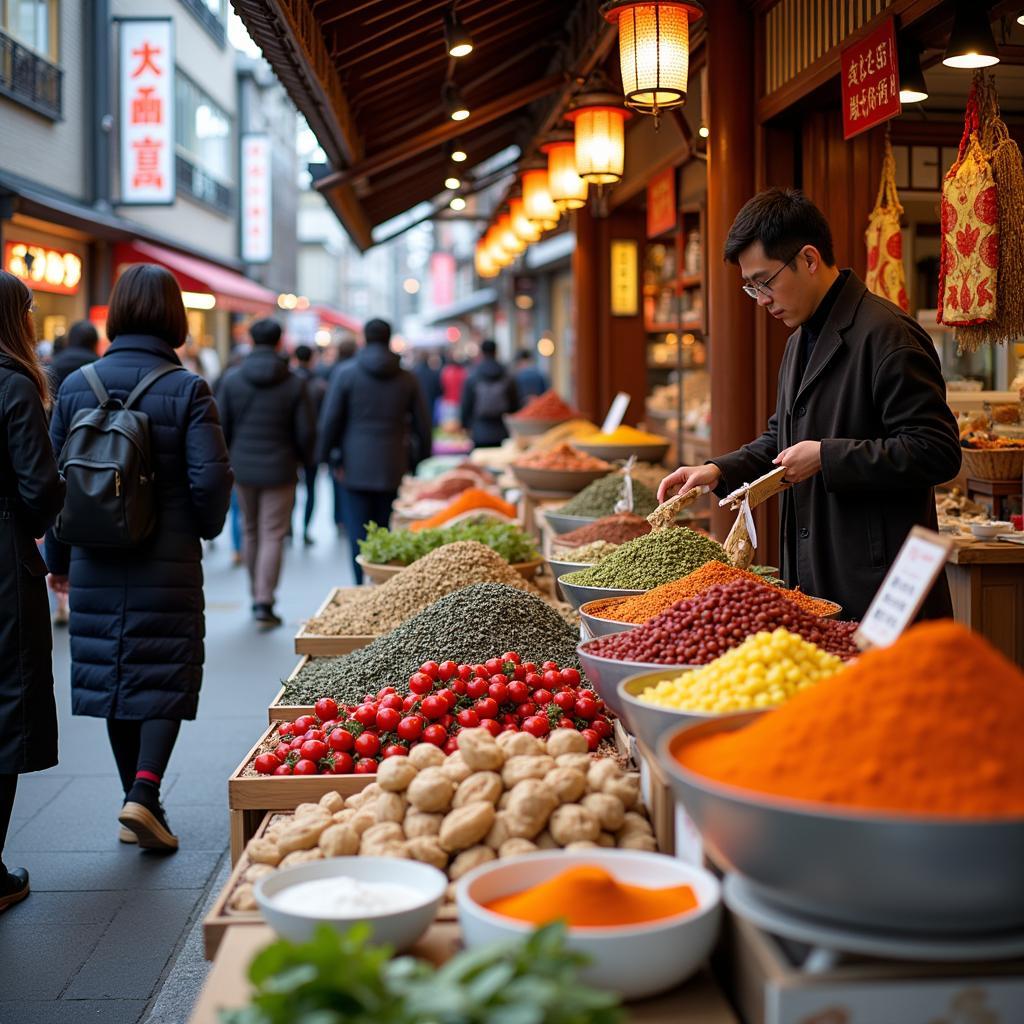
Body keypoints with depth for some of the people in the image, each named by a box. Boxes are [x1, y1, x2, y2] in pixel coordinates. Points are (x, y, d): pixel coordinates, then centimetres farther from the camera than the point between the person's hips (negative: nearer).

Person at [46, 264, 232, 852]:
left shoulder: (77, 385, 1)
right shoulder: (187, 390, -9)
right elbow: (211, 480, -13)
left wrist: (59, 557, 16)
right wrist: (204, 530, 8)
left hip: (96, 563, 4)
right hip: (168, 564, -3)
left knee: (114, 676, 14)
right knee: (166, 679, 7)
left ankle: (139, 803, 22)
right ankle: (145, 793, -9)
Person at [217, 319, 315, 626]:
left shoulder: (232, 379, -3)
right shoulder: (294, 384, -8)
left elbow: (222, 426, -1)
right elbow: (306, 432, -5)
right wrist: (302, 459, 14)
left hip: (243, 468, 3)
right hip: (279, 470, -2)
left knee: (250, 532, 17)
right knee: (273, 536, 0)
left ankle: (258, 596, 25)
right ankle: (264, 603, -7)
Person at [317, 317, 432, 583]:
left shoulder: (346, 373, -3)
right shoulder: (407, 378, 4)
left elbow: (330, 420, -3)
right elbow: (422, 425, 6)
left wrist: (329, 457, 7)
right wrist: (419, 462, 14)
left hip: (355, 468, -2)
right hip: (394, 469, 2)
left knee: (358, 534, 0)